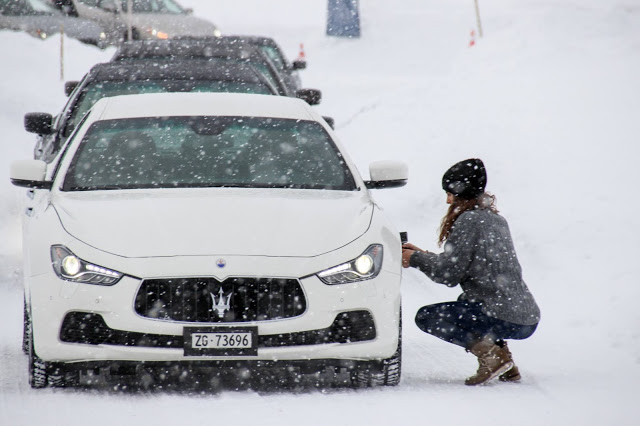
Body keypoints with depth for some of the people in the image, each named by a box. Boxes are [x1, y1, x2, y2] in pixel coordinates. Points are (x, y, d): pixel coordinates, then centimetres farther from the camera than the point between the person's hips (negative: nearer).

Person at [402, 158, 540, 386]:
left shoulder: (469, 220, -10)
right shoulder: (496, 220, 17)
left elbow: (447, 273, -10)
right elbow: (459, 263, 26)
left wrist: (415, 260, 6)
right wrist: (421, 255, 25)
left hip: (505, 321, -9)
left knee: (426, 317, 3)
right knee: (464, 303, 37)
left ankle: (489, 352, -9)